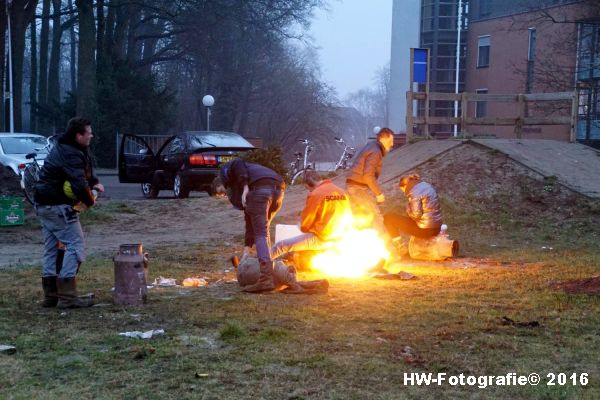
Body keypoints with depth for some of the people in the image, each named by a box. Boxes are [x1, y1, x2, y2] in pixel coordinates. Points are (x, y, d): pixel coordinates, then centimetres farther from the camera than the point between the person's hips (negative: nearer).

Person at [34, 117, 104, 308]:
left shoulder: (65, 148, 13)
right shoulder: (70, 154, -21)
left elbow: (85, 171, 24)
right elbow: (79, 185, -28)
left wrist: (95, 183, 5)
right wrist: (90, 200, -10)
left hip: (44, 205, 11)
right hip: (58, 207, -11)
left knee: (51, 248, 14)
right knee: (75, 246, -8)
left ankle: (50, 295, 19)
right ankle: (67, 296, -12)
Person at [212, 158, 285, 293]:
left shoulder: (225, 171, 25)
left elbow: (238, 163, -1)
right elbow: (250, 223, 33)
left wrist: (245, 188, -6)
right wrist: (246, 252, 30)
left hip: (260, 188, -8)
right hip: (278, 189, 8)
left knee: (261, 234, -9)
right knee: (263, 231, 26)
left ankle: (266, 279, -20)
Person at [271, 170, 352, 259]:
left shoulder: (314, 194, -14)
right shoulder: (343, 192, 4)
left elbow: (304, 226, -7)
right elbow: (348, 220, 11)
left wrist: (302, 227, 15)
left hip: (321, 239, -8)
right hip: (339, 238, 8)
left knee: (281, 246, -4)